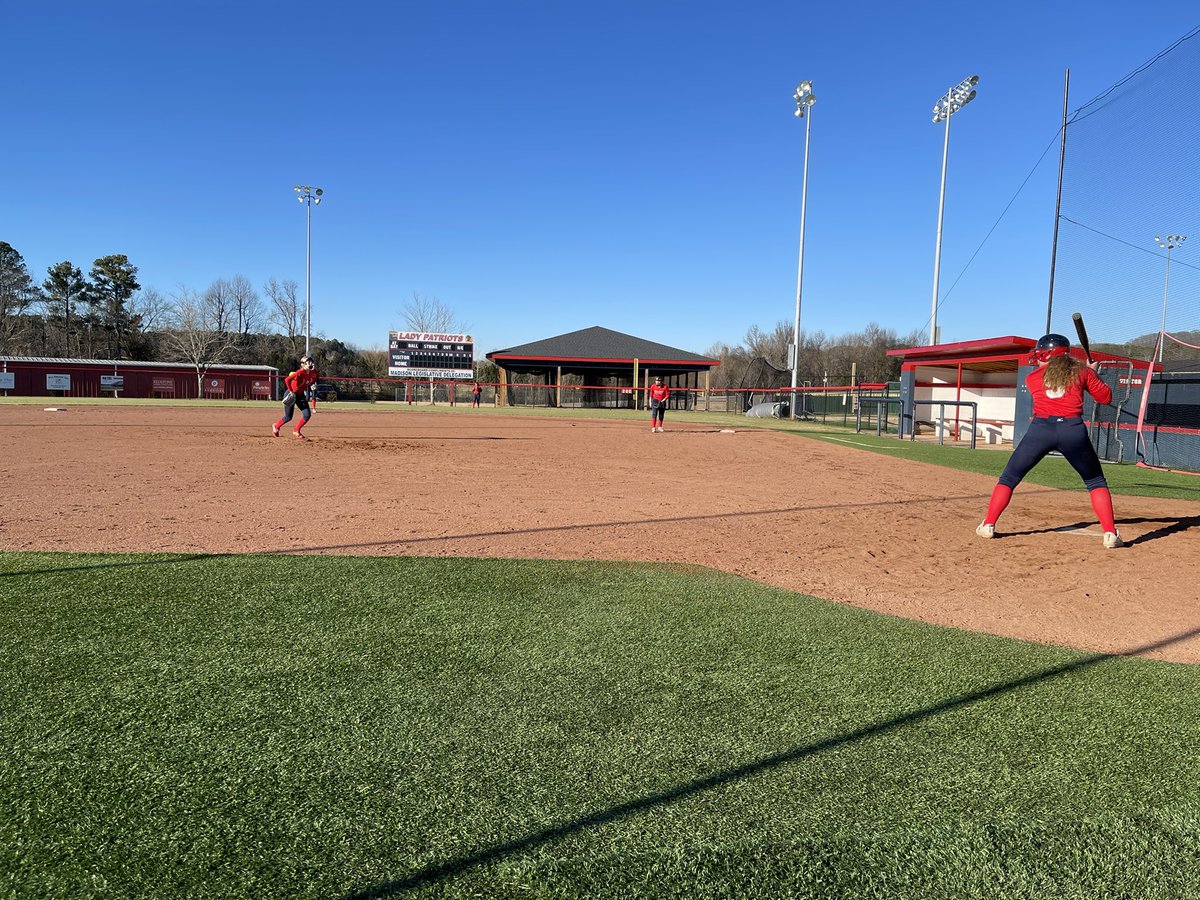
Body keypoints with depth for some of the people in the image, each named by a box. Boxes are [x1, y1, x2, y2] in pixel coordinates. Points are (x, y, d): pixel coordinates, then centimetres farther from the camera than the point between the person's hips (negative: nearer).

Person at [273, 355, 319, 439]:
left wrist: (312, 384, -1)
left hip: (301, 395, 6)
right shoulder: (300, 372, -28)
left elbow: (315, 379, 16)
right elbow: (287, 380, -33)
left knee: (307, 415, -5)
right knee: (288, 417, 3)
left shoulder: (313, 373, -7)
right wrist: (291, 391, -28)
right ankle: (276, 426, 34)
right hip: (291, 395, -6)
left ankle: (296, 431, 15)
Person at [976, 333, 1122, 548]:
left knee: (1009, 477, 13)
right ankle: (1110, 534, 7)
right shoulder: (1082, 371, 14)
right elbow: (1106, 397, 21)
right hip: (1073, 430, 1)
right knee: (1096, 482, 17)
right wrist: (1092, 373, 37)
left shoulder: (1031, 378, 14)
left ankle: (988, 525, 7)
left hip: (1041, 428, 0)